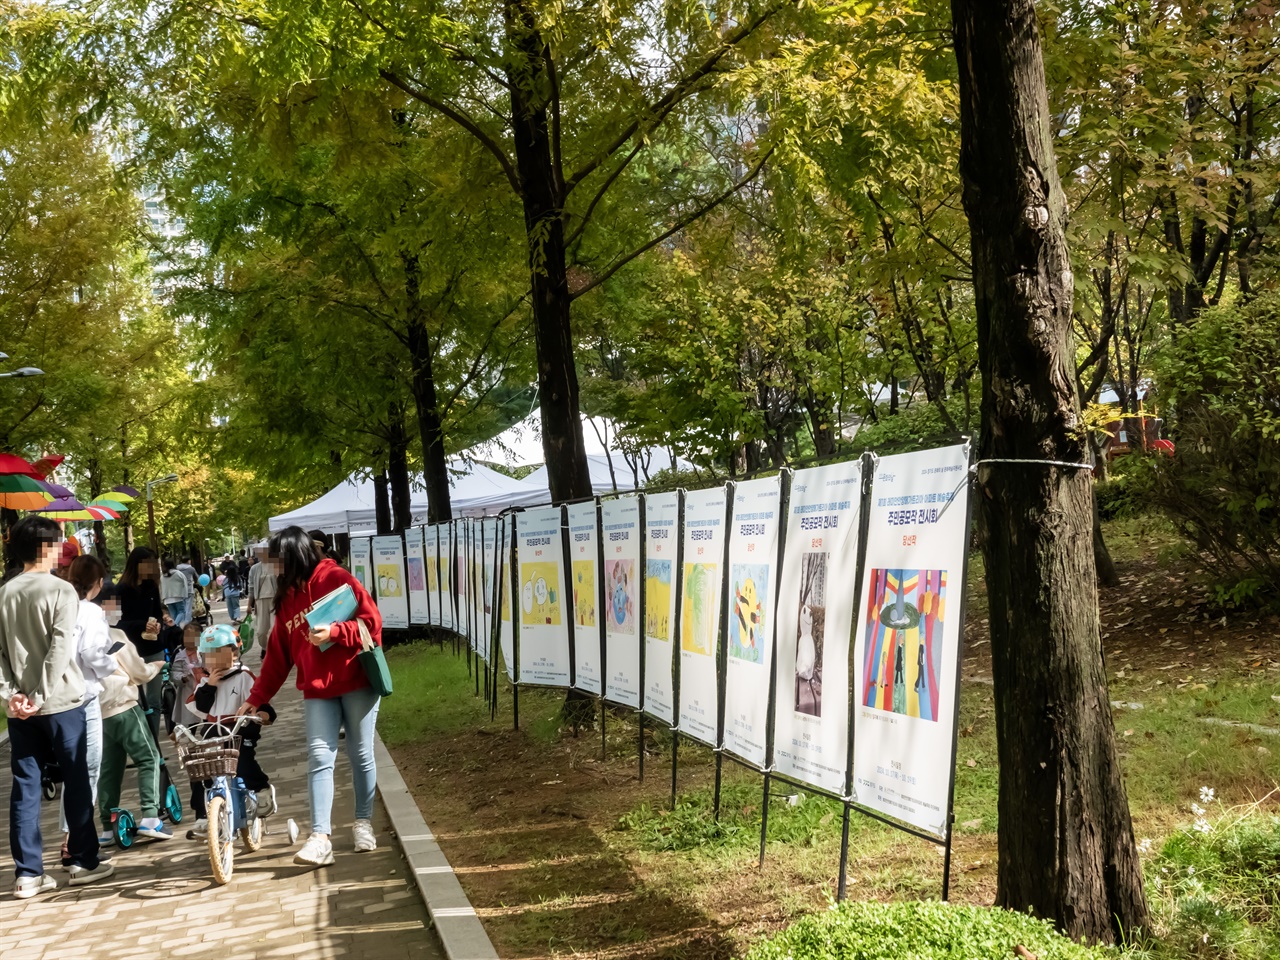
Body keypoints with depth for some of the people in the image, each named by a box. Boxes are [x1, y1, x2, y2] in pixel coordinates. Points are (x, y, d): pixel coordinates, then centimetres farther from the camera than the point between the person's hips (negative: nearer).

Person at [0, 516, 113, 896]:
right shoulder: (61, 591, -9)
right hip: (61, 703, -4)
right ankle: (84, 862, 14)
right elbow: (60, 650, -17)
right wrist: (41, 696, -15)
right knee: (77, 782, 7)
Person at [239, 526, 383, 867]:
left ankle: (364, 823, 24)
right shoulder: (286, 598, 13)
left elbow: (371, 621, -11)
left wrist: (334, 633, -22)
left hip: (357, 683, -4)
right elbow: (277, 654, 15)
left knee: (361, 754, 7)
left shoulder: (336, 579, -6)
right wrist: (257, 697, 13)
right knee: (319, 758, -7)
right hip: (317, 690, 5)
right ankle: (321, 838, -10)